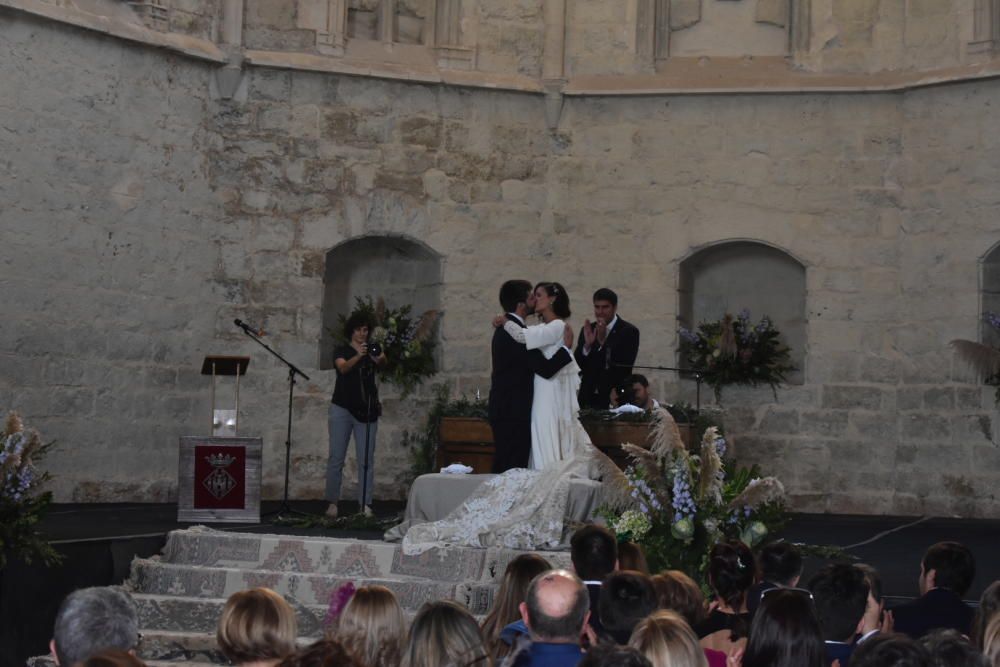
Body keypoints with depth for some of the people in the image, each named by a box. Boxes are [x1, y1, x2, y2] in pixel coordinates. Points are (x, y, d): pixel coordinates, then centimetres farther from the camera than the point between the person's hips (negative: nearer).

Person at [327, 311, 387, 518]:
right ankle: (332, 502, 4)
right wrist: (358, 356, -36)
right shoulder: (341, 351, 5)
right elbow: (343, 368, -17)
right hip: (342, 408, -1)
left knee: (366, 459, -3)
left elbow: (382, 361, -13)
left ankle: (365, 504, -3)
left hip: (366, 411, 2)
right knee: (336, 457, -1)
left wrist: (380, 359, -37)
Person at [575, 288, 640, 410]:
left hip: (615, 399, -4)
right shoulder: (587, 330, 9)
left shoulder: (629, 331, -4)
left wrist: (602, 341, -19)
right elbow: (577, 366, 4)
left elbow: (625, 366, -15)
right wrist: (587, 345, -13)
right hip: (588, 399, 4)